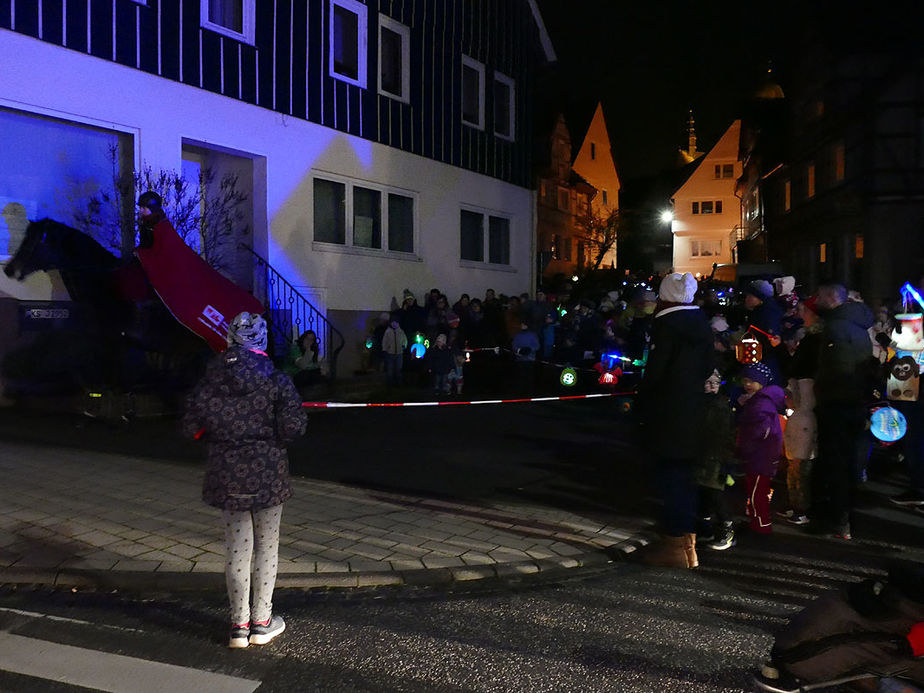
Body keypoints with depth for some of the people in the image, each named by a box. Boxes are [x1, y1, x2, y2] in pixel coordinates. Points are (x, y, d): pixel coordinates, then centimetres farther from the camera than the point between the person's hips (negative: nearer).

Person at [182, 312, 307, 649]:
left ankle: (240, 624, 19)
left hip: (226, 475, 3)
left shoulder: (210, 381, -2)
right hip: (268, 473, -2)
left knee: (237, 548, 11)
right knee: (266, 545, 11)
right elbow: (293, 425, -17)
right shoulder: (276, 380, -10)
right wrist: (274, 435, 3)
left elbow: (190, 426, -3)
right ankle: (262, 622, 20)